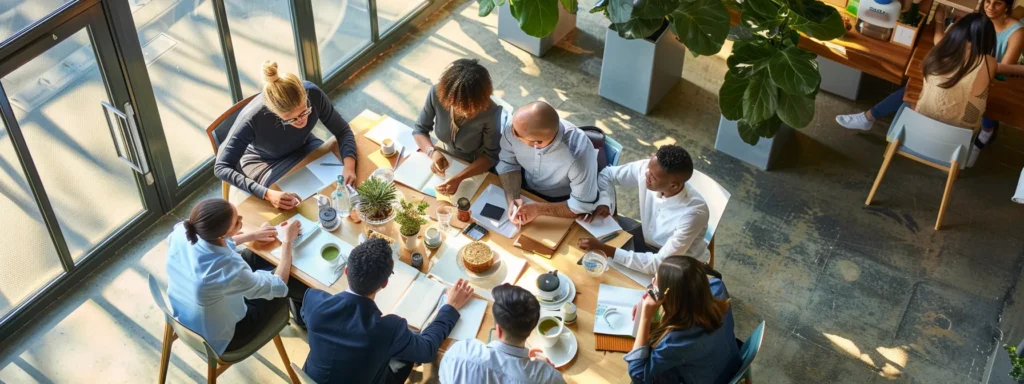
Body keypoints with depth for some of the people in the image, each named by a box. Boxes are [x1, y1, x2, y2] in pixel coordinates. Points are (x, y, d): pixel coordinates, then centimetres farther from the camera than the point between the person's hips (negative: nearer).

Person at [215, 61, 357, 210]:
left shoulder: (313, 94, -31)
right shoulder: (252, 119, -39)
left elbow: (342, 131, -17)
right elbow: (222, 167, -34)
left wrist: (349, 165, -37)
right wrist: (267, 194, -46)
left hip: (304, 147, 3)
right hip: (264, 162, -3)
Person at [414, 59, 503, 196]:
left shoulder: (491, 113, -32)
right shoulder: (436, 93, -24)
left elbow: (491, 156, -17)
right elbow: (420, 129, -8)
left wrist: (459, 178, -30)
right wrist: (433, 152, -28)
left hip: (476, 170, -2)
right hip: (446, 162, 3)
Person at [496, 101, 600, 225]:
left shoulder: (579, 155, -40)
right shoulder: (513, 129, -29)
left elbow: (584, 205, -26)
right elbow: (508, 164, -9)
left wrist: (539, 210, -32)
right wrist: (512, 200, -25)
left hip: (561, 202, -3)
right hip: (525, 190, 3)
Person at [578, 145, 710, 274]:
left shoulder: (693, 212, -37)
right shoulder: (645, 168, -22)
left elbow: (659, 264, -36)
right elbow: (607, 174, -2)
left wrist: (604, 250, -40)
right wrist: (603, 203, -22)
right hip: (646, 238, 5)